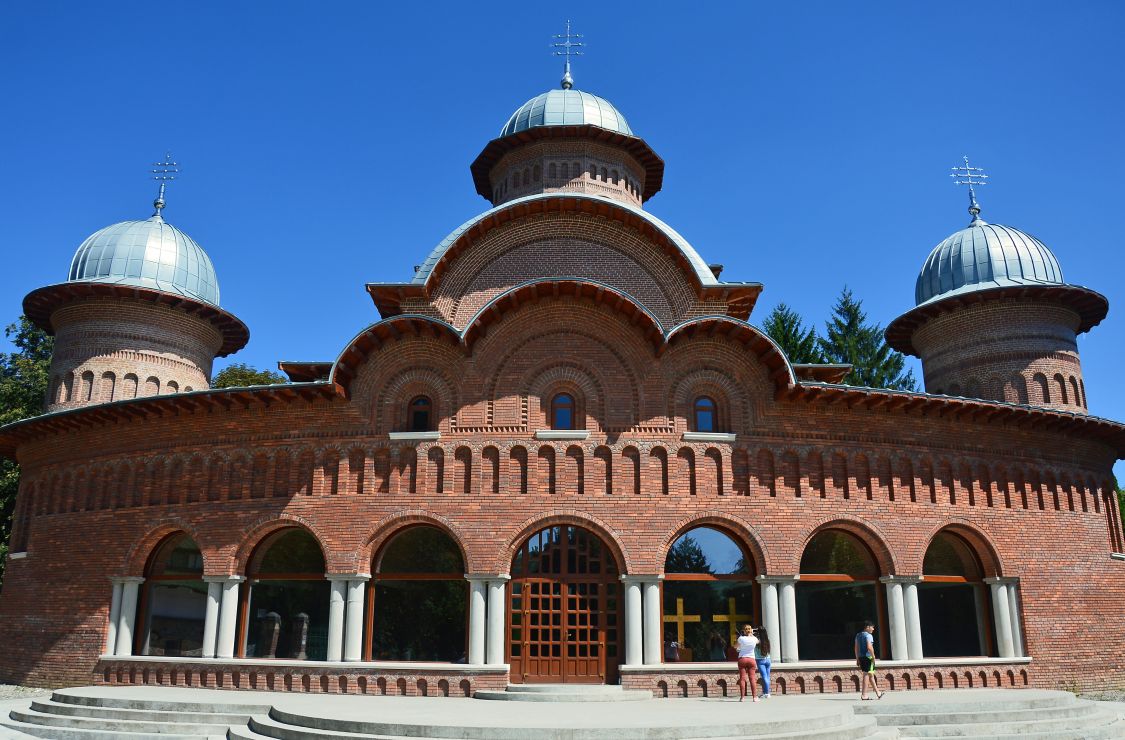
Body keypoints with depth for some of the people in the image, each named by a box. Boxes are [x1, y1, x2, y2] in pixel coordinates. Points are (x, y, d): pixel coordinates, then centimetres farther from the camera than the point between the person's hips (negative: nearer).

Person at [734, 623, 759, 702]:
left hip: (742, 659, -1)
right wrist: (752, 634, 29)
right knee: (752, 678, 3)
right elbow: (758, 641, 24)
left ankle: (742, 697, -4)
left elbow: (735, 646, 9)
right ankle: (754, 697, -2)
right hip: (751, 659, 1)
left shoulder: (741, 638, -8)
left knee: (742, 678, 0)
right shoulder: (754, 639, -2)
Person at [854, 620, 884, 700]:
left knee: (871, 675, 18)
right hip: (868, 657, -9)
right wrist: (873, 656, -14)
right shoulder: (868, 635, -11)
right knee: (866, 675, -5)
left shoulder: (858, 635, 15)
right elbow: (869, 647, -23)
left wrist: (857, 659, 18)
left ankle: (878, 693, 29)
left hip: (861, 657, 9)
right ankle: (864, 695, -4)